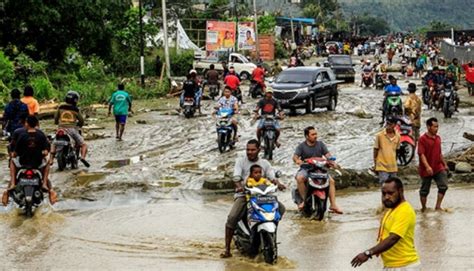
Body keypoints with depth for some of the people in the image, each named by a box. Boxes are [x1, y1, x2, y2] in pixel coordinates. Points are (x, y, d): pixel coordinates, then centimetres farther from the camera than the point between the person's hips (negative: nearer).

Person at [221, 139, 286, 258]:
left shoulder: (265, 163, 12)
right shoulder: (240, 161, 4)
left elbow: (272, 177, 1)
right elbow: (236, 177, -11)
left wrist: (278, 183, -23)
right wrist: (239, 186, -33)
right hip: (243, 195, -3)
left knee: (281, 208, -15)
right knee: (232, 218, -25)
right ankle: (227, 249, -21)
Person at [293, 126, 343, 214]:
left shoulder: (320, 144, 10)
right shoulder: (301, 146, 3)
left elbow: (327, 154, 2)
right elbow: (295, 156, -8)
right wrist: (297, 160, -32)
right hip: (306, 169, -2)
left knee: (331, 181, -19)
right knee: (299, 178, -35)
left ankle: (333, 205, -17)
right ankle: (304, 200, -22)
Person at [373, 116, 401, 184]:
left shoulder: (397, 136, 3)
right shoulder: (379, 135, -8)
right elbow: (375, 150, 0)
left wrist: (394, 162, 15)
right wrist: (375, 164, 1)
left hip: (393, 167, 4)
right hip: (382, 166, -4)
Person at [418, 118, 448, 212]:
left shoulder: (438, 138, 10)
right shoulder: (423, 139, -13)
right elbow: (421, 154, -20)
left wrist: (444, 164, 21)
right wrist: (427, 167, -30)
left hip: (438, 168, 6)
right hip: (427, 170, -6)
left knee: (443, 186, -8)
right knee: (425, 190, 6)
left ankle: (438, 206, -1)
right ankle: (423, 208, 20)